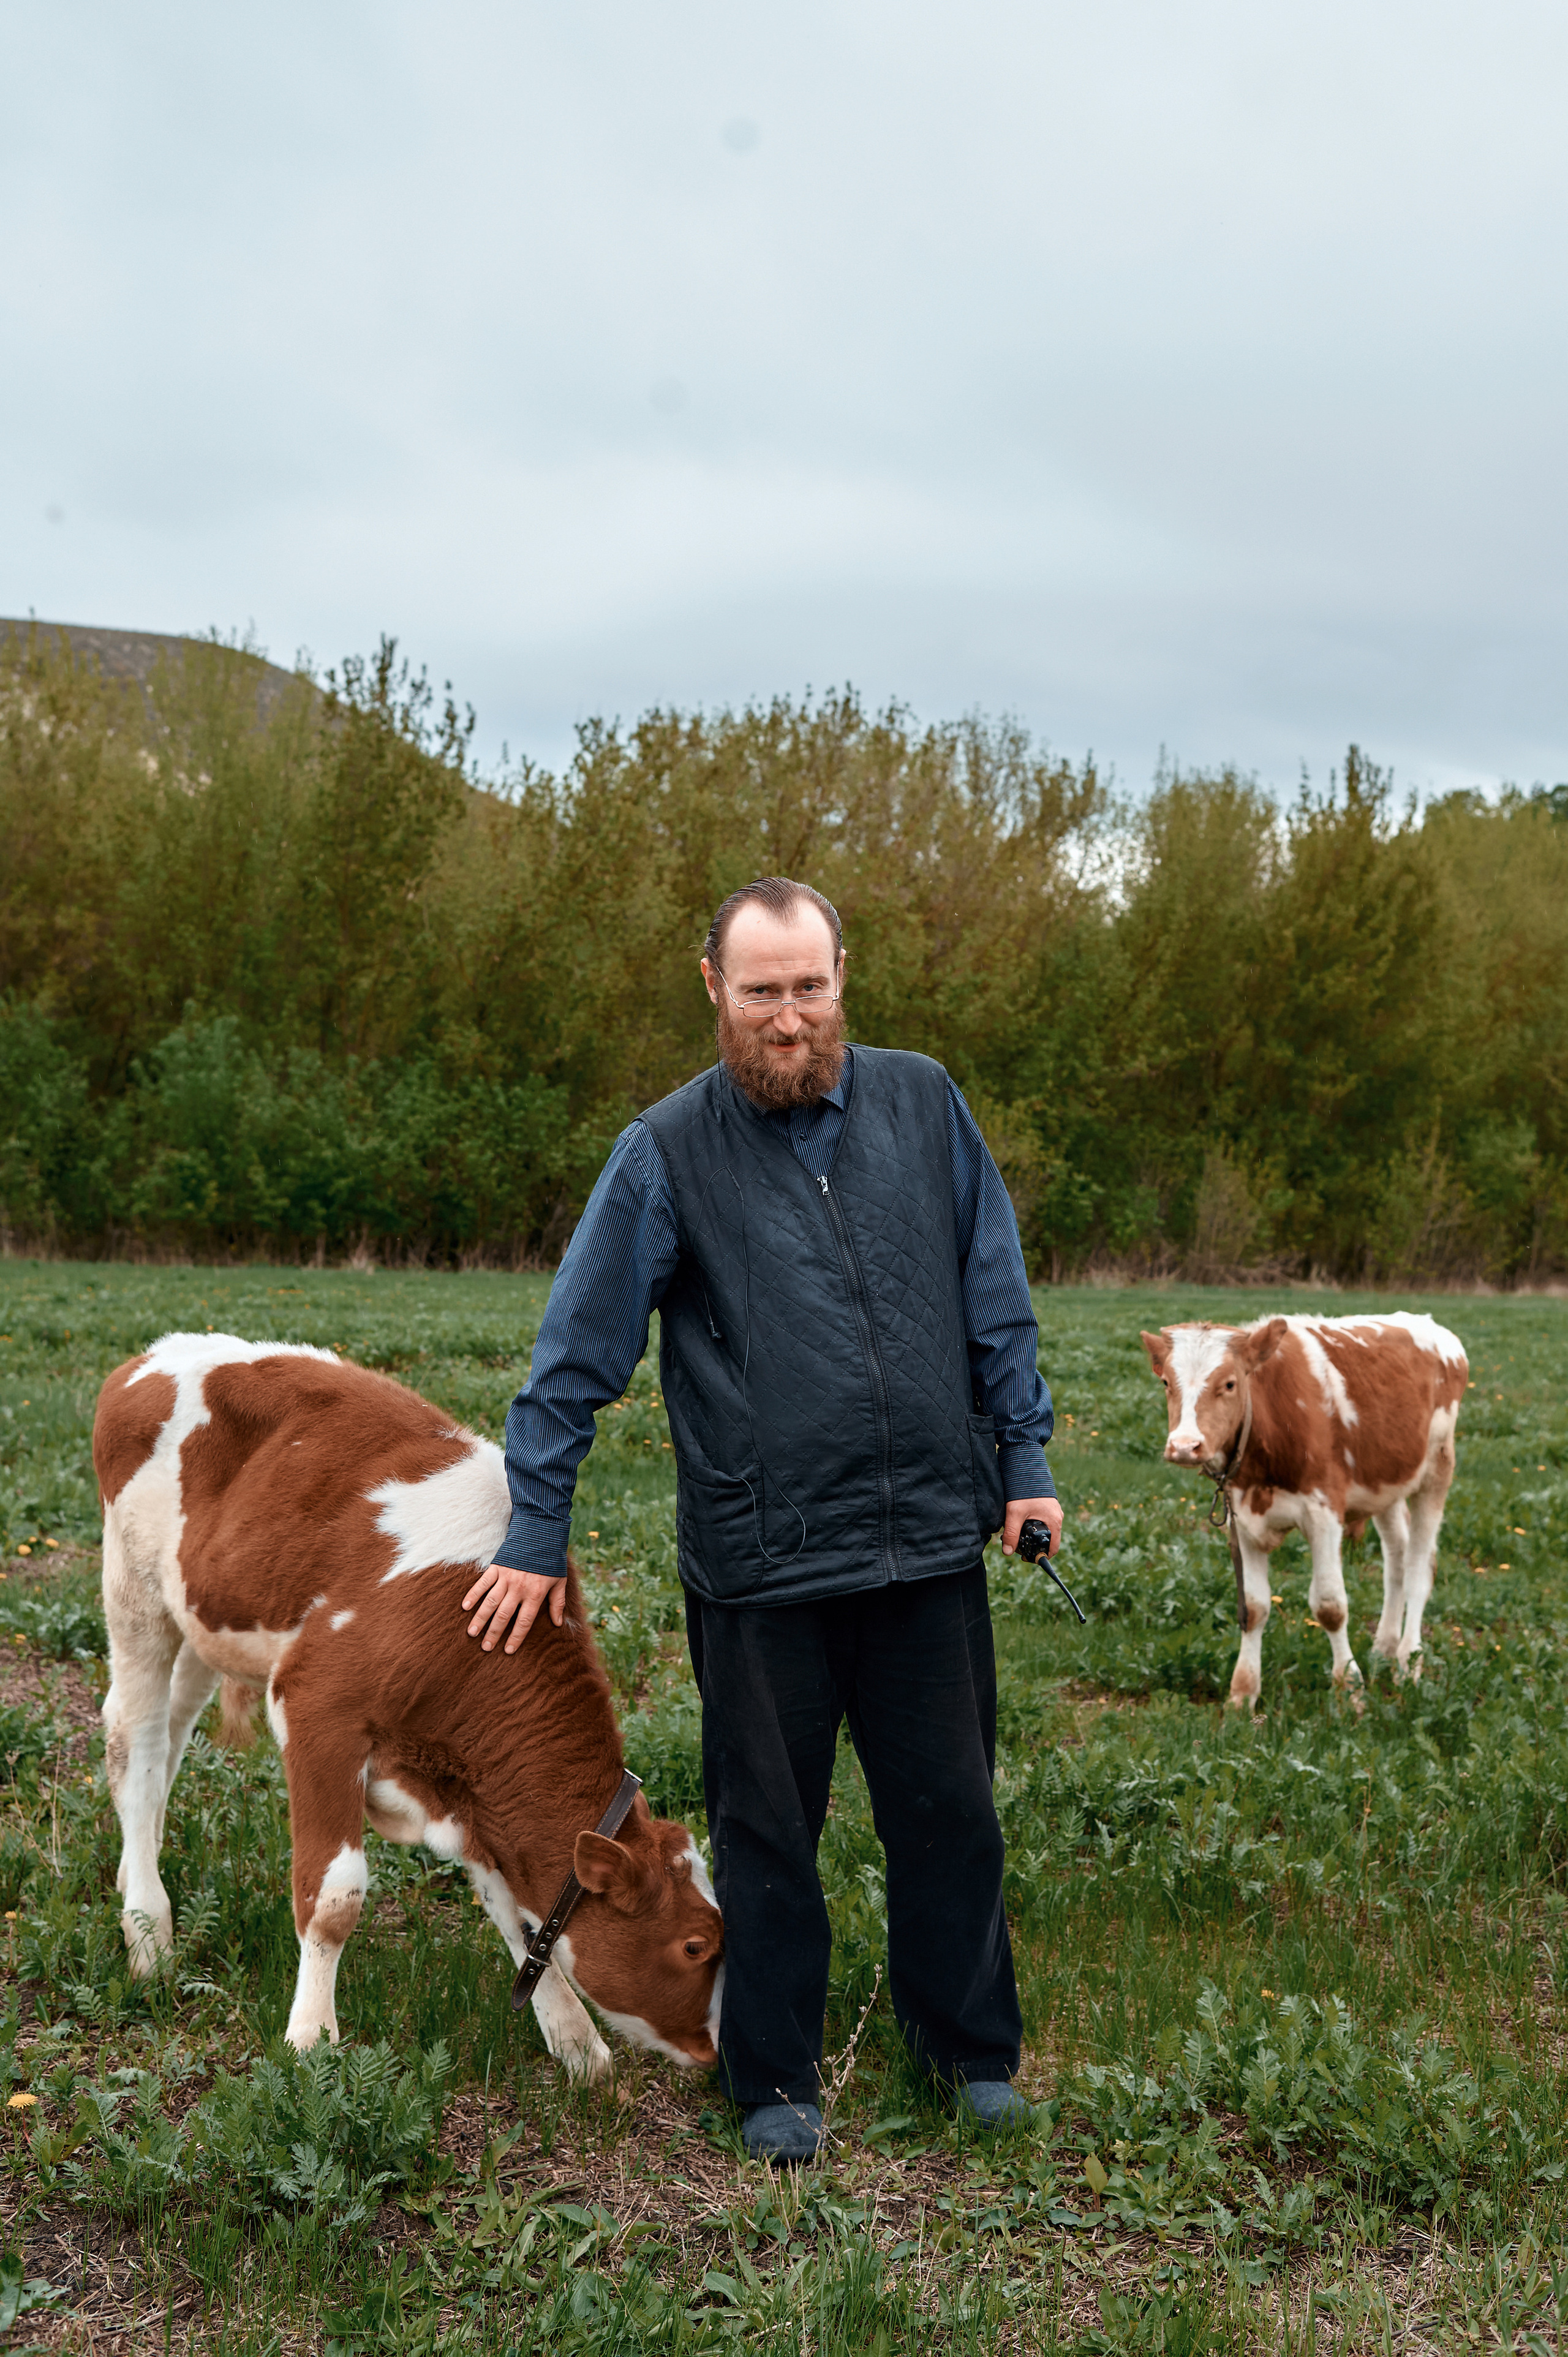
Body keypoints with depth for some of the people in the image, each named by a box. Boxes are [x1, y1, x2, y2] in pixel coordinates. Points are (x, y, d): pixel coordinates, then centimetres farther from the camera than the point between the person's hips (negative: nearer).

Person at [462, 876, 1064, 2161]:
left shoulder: (925, 1104, 3)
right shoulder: (669, 1151, -4)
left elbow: (996, 1299, 11)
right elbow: (577, 1354, 0)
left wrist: (1024, 1457, 8)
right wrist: (535, 1537, 1)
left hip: (932, 1538, 2)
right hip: (759, 1565, -2)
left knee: (949, 1809, 13)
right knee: (767, 1830, 10)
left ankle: (972, 2045, 33)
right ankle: (776, 2076, 29)